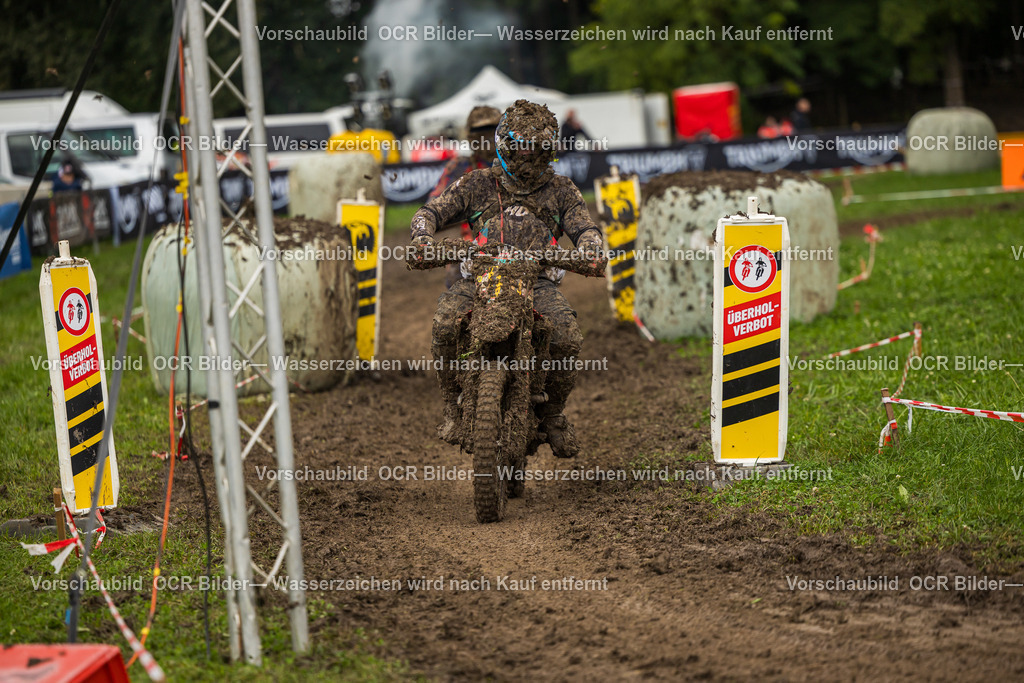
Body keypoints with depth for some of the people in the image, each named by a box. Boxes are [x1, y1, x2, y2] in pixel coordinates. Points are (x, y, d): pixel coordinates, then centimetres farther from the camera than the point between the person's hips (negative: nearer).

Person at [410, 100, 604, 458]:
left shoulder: (560, 190, 15)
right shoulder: (478, 184, 14)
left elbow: (584, 227, 8)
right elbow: (433, 210, 10)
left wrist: (590, 250, -17)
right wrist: (422, 237, -14)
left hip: (537, 280, 0)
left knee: (568, 337, -26)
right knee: (445, 323, -30)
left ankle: (553, 415, -1)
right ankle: (454, 408, -10)